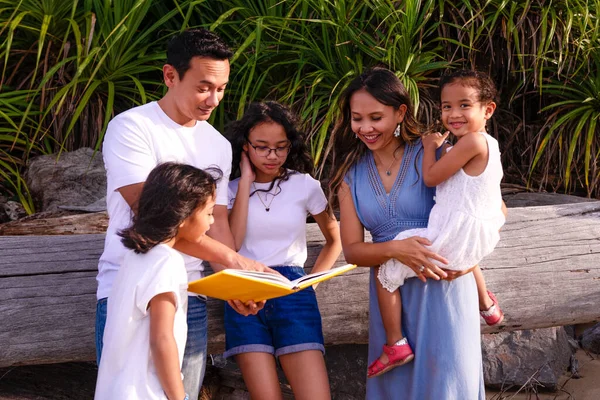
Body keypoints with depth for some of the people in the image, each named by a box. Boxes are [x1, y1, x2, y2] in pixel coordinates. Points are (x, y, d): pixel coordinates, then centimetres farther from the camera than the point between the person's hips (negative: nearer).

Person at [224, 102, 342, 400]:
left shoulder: (305, 186, 6)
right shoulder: (231, 189, 5)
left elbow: (335, 240, 20)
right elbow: (231, 243, -11)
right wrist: (246, 181, -6)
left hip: (293, 294, 0)